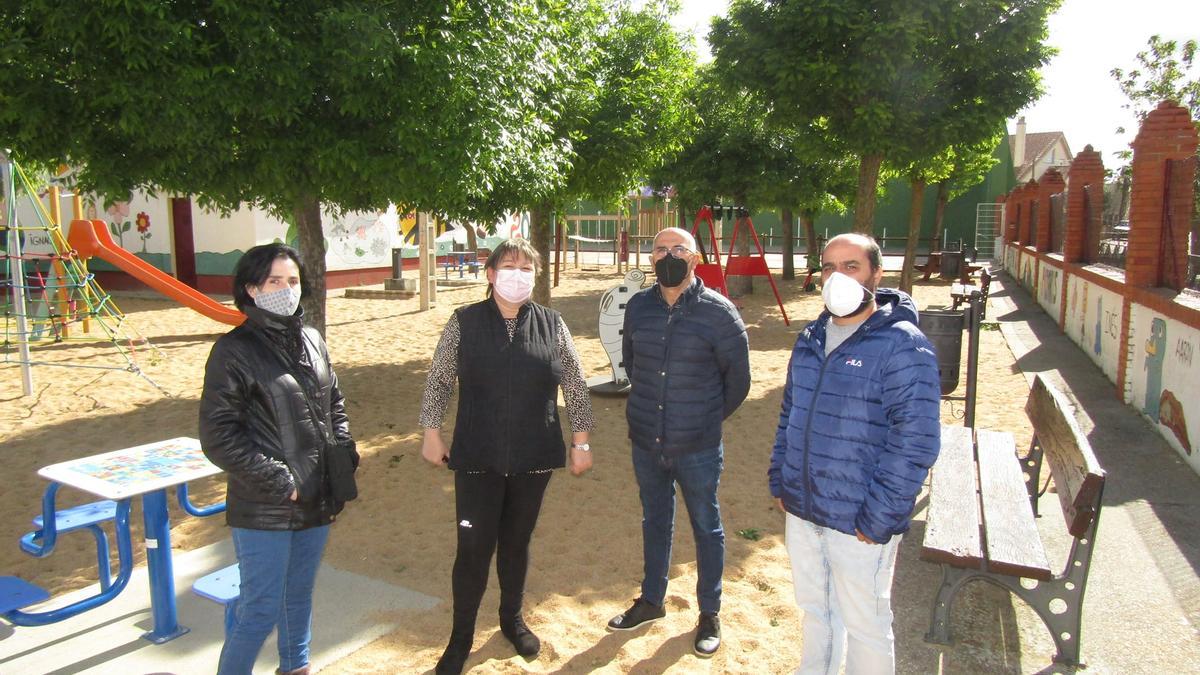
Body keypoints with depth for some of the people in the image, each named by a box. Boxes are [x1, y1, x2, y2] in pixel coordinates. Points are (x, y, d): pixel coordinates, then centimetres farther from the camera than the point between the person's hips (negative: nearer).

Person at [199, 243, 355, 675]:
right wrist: (279, 481, -16)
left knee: (299, 595, 22)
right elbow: (218, 436, -15)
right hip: (264, 510, -6)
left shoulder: (312, 341, 7)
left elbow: (335, 407, 17)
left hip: (316, 503, 6)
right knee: (262, 609, 1)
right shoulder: (235, 350, -12)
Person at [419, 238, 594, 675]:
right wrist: (432, 434, 2)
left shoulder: (552, 325, -1)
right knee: (474, 547, 1)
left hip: (534, 458, 2)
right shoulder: (464, 322, -3)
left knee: (517, 542, 15)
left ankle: (512, 619, 38)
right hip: (477, 458, -1)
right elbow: (439, 380, 3)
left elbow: (575, 386, 4)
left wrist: (581, 442, 4)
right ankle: (461, 637, 21)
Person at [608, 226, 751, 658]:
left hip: (698, 448, -4)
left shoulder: (718, 311, -13)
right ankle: (651, 601, 39)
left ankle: (710, 613, 31)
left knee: (707, 529, 13)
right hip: (645, 444, 4)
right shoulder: (638, 307, -1)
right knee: (655, 523, 20)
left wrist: (708, 417, 6)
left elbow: (737, 379, -3)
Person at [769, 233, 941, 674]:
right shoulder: (811, 339, 7)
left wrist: (878, 520, -19)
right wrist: (779, 481, 12)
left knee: (864, 625, 11)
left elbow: (916, 441, -20)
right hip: (801, 510, 7)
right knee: (814, 610, 23)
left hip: (859, 524, -6)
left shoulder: (901, 345, -16)